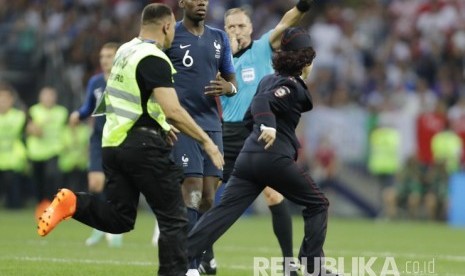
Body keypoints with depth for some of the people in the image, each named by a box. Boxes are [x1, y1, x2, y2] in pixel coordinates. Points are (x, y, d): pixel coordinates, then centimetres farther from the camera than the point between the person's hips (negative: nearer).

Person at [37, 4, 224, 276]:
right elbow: (173, 110, -22)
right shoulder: (154, 59, -15)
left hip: (113, 142, 8)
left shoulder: (126, 51, 12)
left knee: (119, 219, 12)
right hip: (143, 146, -8)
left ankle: (72, 203, -9)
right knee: (173, 219, 1)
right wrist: (207, 141, -17)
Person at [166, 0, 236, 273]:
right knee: (192, 189, -14)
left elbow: (232, 81, 19)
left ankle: (204, 256, 17)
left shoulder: (220, 38, 14)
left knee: (208, 195, 5)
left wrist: (228, 87, -6)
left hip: (212, 125, 5)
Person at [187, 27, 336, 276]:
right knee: (317, 205, 10)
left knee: (224, 210, -2)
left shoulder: (269, 80, 19)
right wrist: (268, 125, -38)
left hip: (248, 156, 7)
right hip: (275, 159, -7)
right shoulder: (292, 86, -4)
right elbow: (263, 102, -22)